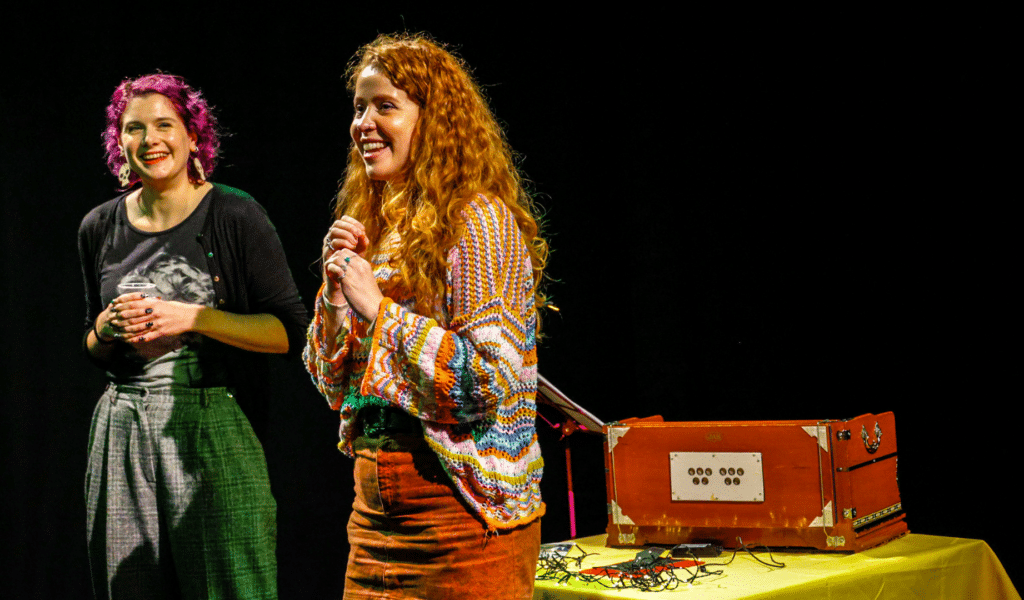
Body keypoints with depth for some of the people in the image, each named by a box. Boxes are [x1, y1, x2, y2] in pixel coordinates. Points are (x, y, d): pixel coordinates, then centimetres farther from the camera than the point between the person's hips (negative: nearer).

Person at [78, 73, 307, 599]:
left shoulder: (235, 216, -3)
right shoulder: (100, 228, 10)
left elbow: (291, 332, -6)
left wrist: (192, 318, -14)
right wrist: (109, 326, -2)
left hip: (215, 431, -4)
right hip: (124, 432, 4)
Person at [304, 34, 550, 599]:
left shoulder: (479, 221, -10)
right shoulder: (374, 225, 12)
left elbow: (493, 379, -20)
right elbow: (336, 388, 13)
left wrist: (379, 309, -16)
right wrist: (337, 292, -2)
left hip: (461, 512, -7)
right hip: (375, 505, 7)